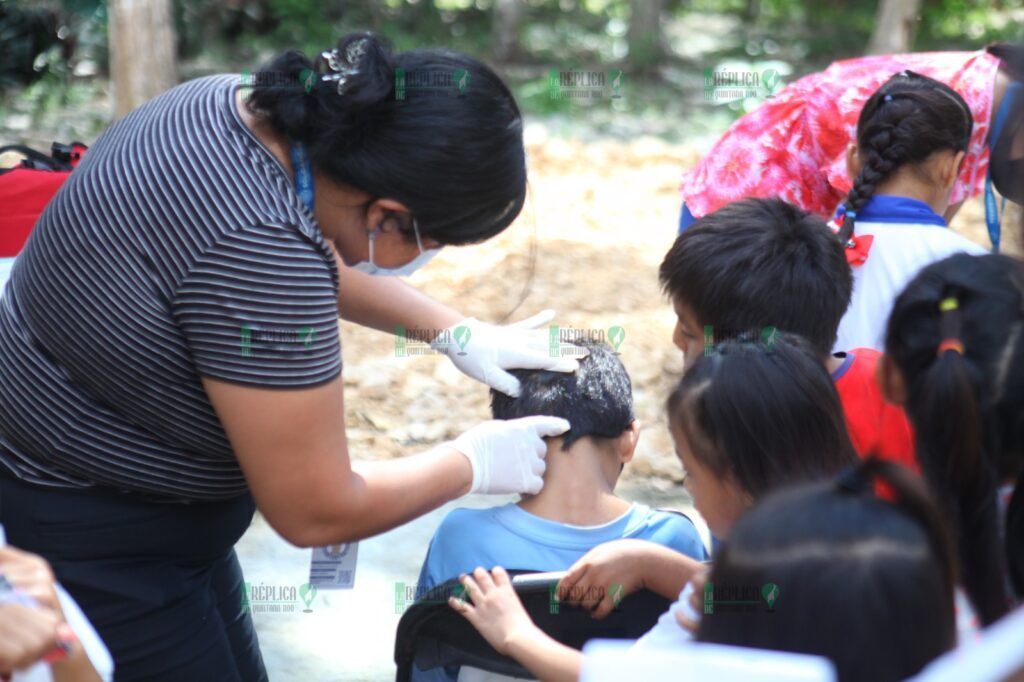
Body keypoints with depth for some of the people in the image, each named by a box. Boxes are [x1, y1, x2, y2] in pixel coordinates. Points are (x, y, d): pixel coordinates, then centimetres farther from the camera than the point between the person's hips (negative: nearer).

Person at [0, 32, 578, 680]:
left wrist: (457, 329, 11)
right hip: (89, 547, -9)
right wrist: (475, 462, -8)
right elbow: (315, 512, -22)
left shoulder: (238, 102, -6)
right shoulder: (258, 246, -33)